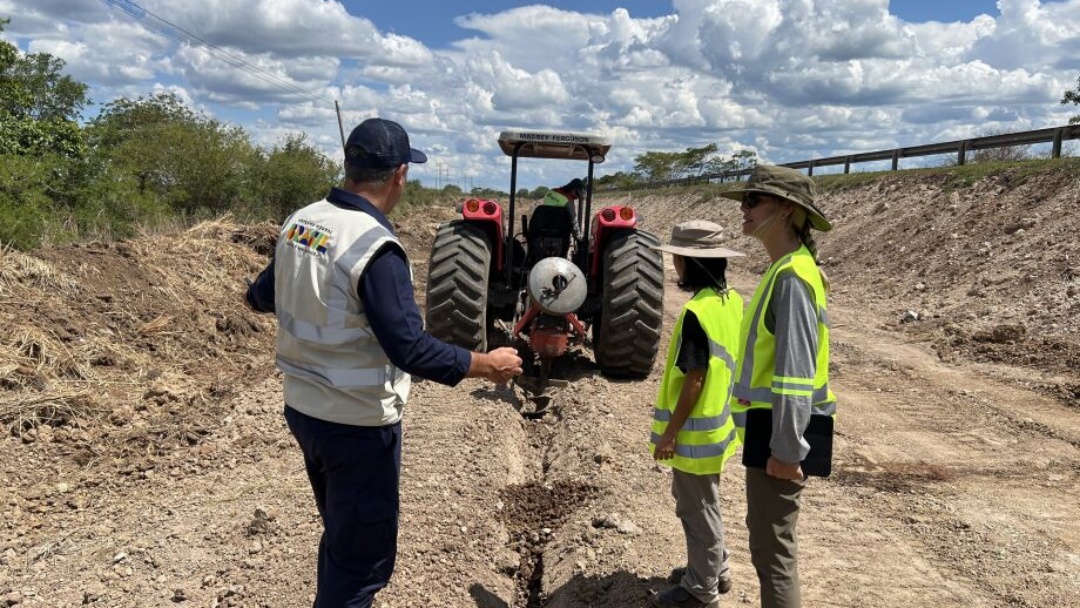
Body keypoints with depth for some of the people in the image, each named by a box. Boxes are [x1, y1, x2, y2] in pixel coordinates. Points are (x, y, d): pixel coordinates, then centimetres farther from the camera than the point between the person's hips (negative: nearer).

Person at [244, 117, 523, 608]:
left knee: (341, 536, 28)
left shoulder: (299, 222, 0)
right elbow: (410, 349, -27)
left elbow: (261, 296, 16)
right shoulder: (374, 247, -24)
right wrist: (487, 364, -16)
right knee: (362, 556, 8)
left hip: (303, 408, 8)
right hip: (358, 425, -8)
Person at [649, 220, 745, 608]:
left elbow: (694, 379, -23)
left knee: (697, 509, 6)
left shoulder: (697, 311, -24)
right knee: (698, 501, 24)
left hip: (697, 430, -9)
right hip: (720, 423, 9)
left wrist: (670, 432, -16)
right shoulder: (732, 301, 4)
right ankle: (715, 569, 38)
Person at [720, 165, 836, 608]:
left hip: (779, 430, -10)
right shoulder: (783, 270, 11)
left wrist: (786, 449, -21)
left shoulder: (792, 277, -20)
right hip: (770, 423, 10)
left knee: (772, 545, 0)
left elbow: (796, 371, -23)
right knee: (767, 533, 22)